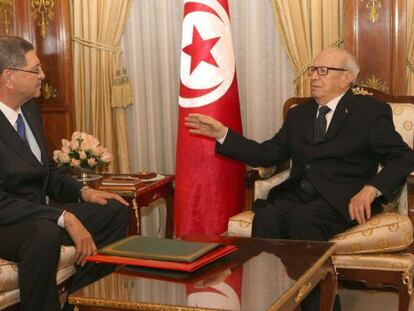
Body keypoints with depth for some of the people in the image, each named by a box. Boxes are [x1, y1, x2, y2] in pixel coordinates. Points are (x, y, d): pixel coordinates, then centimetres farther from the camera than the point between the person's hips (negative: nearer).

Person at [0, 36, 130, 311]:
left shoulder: (30, 110, 7)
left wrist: (83, 192, -1)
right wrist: (64, 218, -31)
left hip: (37, 215, 9)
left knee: (115, 212, 6)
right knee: (45, 234, -39)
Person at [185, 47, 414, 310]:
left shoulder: (371, 111, 7)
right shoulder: (299, 114, 23)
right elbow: (266, 154, 17)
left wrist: (371, 189, -19)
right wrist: (222, 133, 6)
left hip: (340, 198, -4)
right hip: (298, 194, 4)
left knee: (301, 218, -35)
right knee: (266, 217, -29)